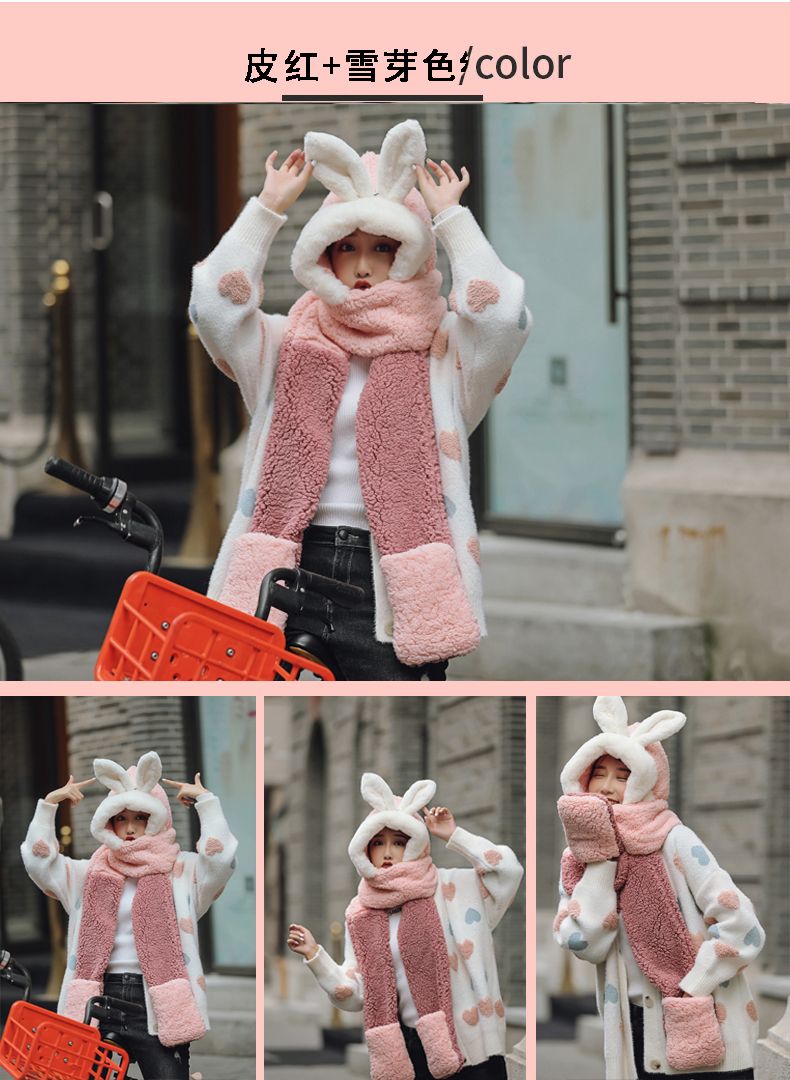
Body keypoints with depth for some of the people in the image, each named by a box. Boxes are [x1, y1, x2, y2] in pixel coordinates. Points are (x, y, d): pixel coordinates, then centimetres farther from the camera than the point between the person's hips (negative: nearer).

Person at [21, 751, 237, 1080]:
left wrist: (205, 801, -7)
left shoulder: (181, 872, 8)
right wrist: (50, 803, 4)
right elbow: (39, 860, 7)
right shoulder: (90, 874, 16)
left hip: (158, 1007, -3)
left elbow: (219, 857, -10)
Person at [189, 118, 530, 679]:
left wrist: (451, 217, -2)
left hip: (392, 586, -2)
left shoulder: (441, 353, 9)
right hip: (291, 569, 2)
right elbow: (215, 305, -1)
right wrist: (268, 208, 2)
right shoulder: (291, 345, 14)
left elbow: (502, 315, -10)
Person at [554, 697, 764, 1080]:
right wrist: (598, 858, -10)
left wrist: (686, 991, -15)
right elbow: (584, 945, -8)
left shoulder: (674, 842, -9)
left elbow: (743, 928, -16)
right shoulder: (578, 857, 6)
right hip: (637, 1039, 5)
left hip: (705, 1039, -5)